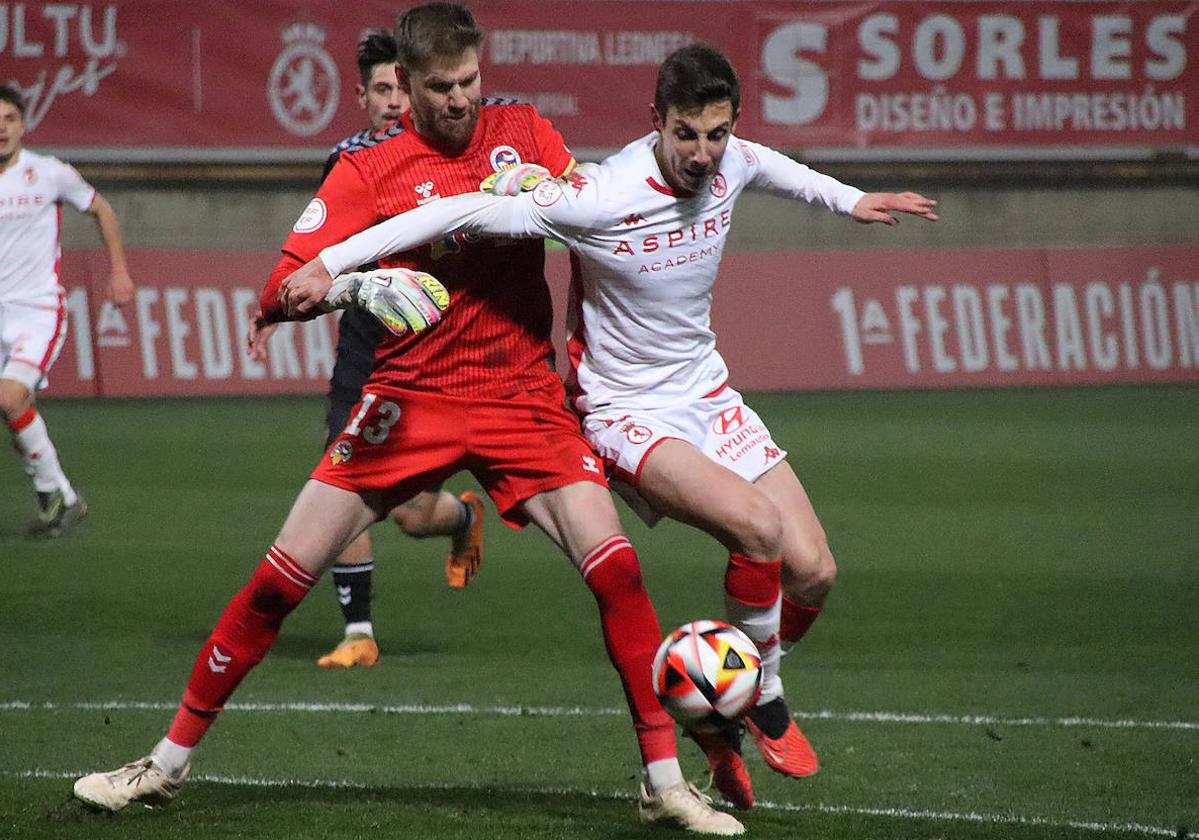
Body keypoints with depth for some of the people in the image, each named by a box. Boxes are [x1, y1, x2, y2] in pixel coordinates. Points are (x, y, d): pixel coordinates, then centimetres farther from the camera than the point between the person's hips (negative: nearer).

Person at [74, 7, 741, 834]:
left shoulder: (523, 131, 4)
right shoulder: (368, 169, -3)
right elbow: (281, 291, -9)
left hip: (522, 398, 1)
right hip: (407, 403, -1)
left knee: (616, 568, -15)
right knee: (279, 581, -3)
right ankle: (168, 762, 11)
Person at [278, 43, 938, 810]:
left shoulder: (732, 163, -7)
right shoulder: (601, 199, -27)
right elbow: (465, 214, -27)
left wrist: (848, 200, 35)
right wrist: (330, 264, -29)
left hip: (708, 395, 7)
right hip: (628, 415, -7)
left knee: (812, 573, -2)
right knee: (757, 525, -29)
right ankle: (765, 702, -4)